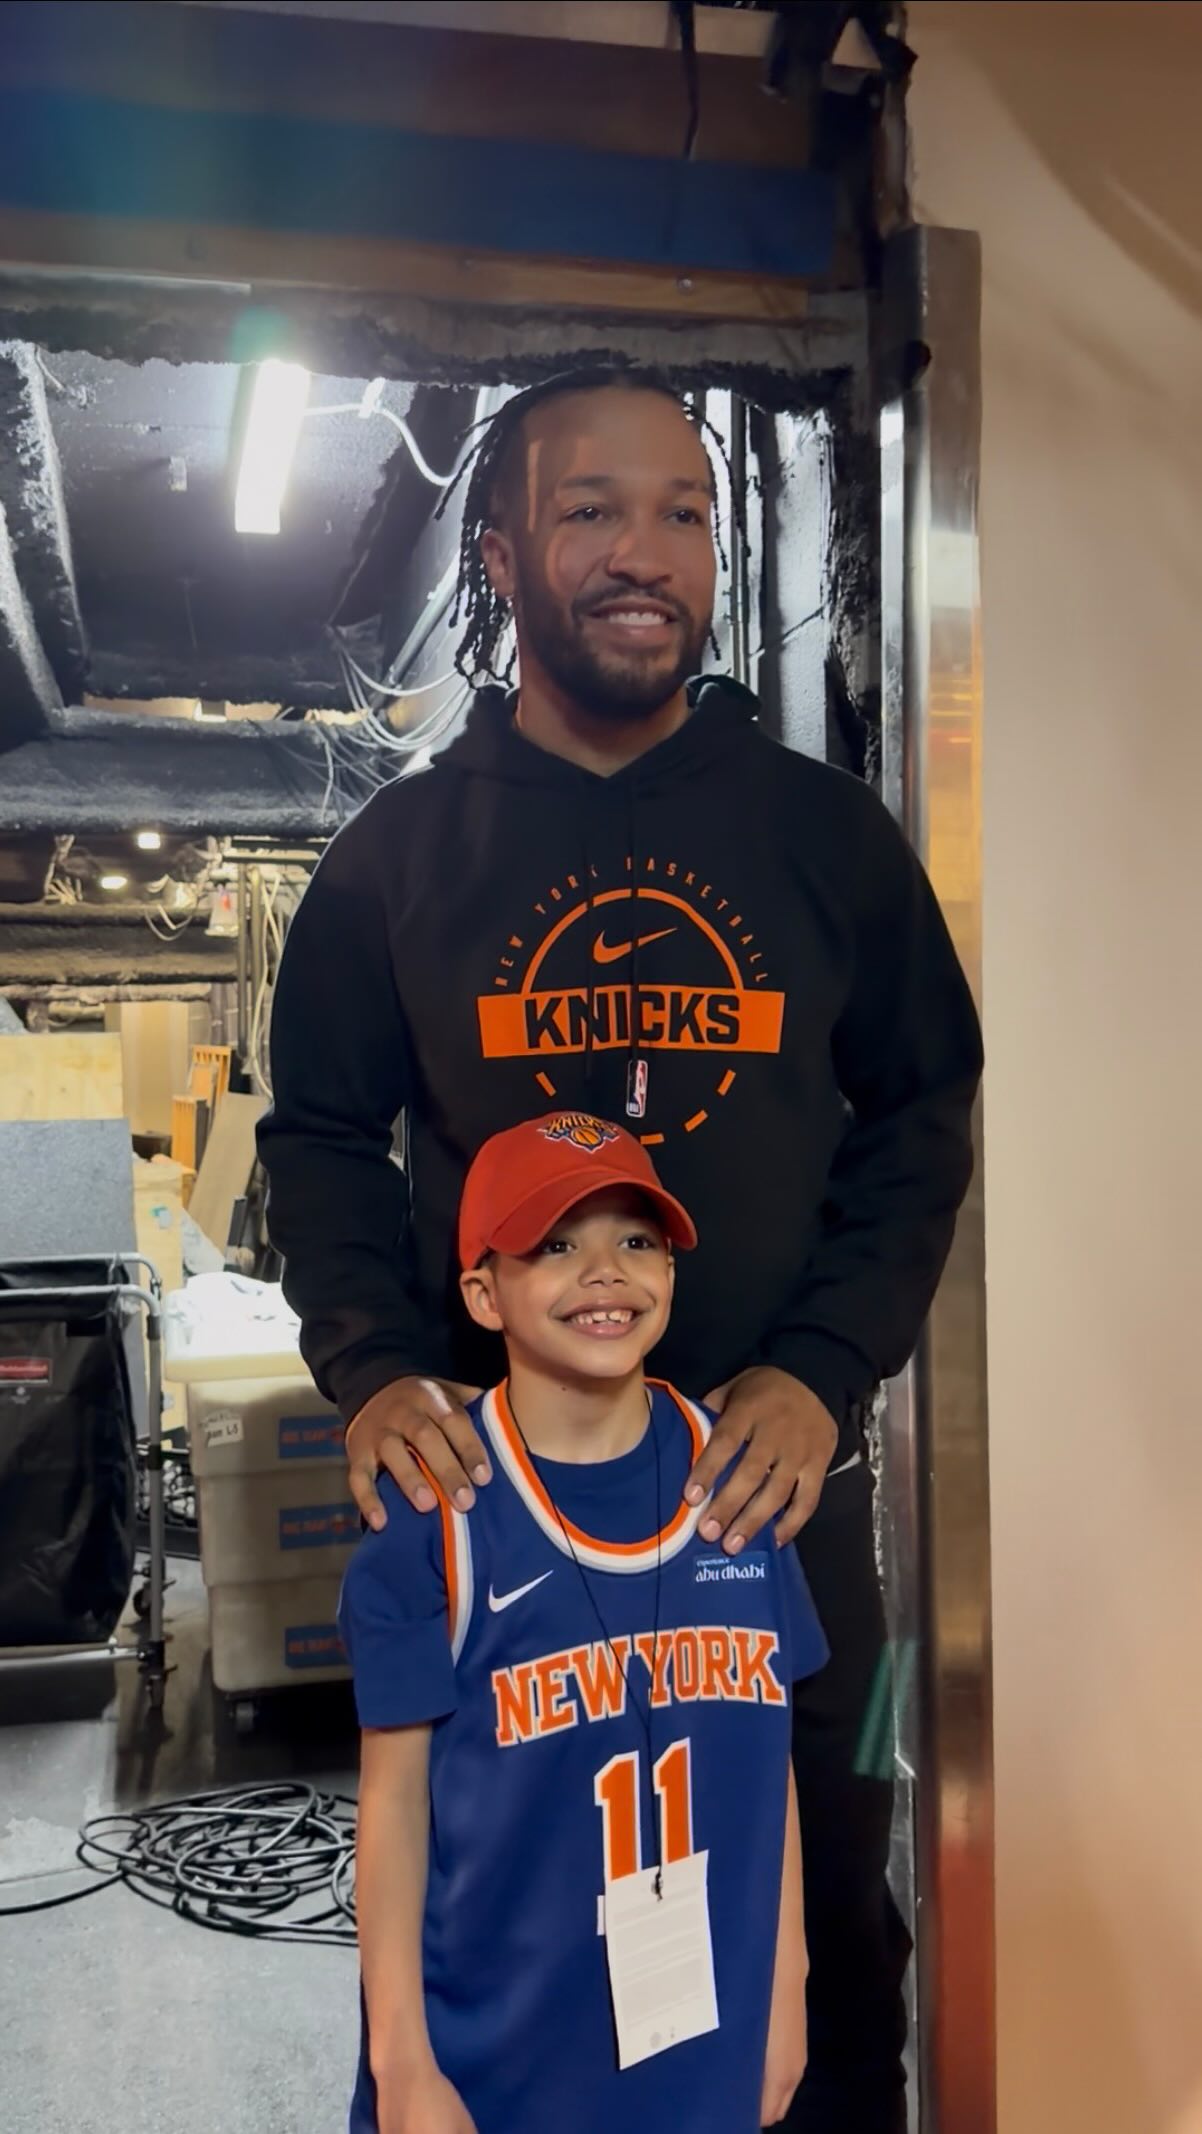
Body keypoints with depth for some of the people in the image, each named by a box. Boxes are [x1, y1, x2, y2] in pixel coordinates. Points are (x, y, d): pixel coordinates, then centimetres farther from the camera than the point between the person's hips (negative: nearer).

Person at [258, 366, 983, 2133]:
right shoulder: (401, 848, 1)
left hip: (778, 1476, 1)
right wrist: (375, 1368, -11)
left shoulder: (824, 828, 1)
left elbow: (922, 1111, 3)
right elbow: (322, 1133, 5)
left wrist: (826, 1371, -10)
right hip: (485, 1475, 0)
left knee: (821, 1904, 17)